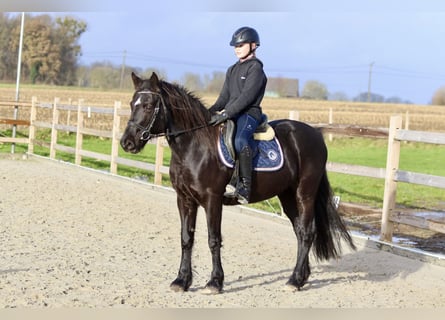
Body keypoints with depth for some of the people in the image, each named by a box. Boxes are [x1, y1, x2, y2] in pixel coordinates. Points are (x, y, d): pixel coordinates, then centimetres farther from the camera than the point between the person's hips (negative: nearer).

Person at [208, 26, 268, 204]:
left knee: (241, 141, -36)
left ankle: (244, 187, -39)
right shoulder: (232, 70, 22)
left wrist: (225, 114, -24)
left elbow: (246, 97, -16)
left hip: (249, 113, -9)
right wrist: (210, 112, 3)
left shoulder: (255, 68, -4)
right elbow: (224, 97, 21)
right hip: (229, 115, 9)